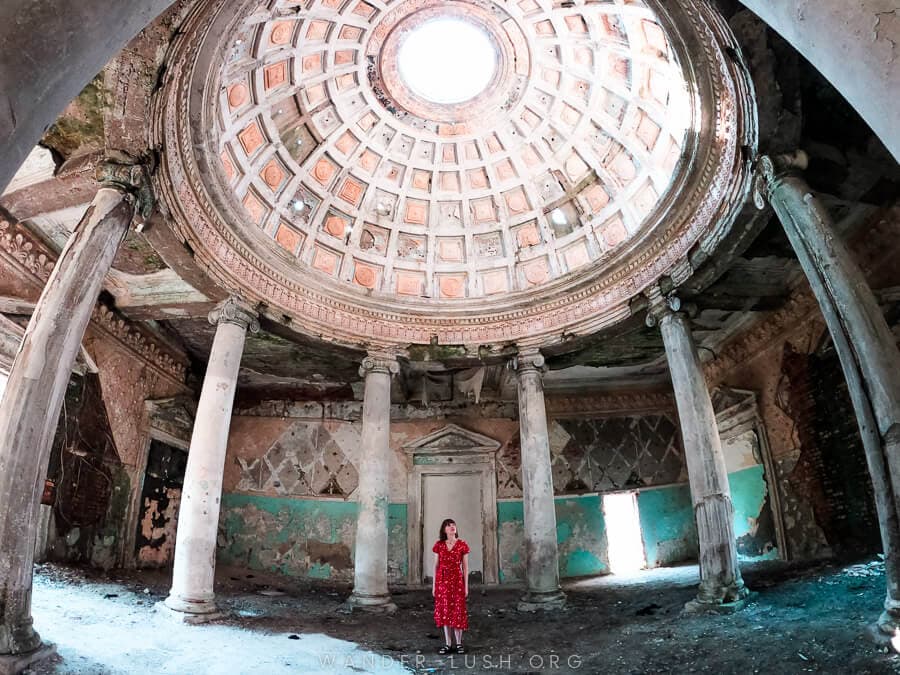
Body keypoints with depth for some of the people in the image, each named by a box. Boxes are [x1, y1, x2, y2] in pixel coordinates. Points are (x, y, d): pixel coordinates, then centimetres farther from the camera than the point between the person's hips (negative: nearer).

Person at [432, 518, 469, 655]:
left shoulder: (462, 545, -2)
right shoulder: (439, 545, 3)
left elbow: (465, 567, 0)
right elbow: (436, 566, 6)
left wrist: (466, 586, -2)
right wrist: (434, 585, 4)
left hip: (457, 580, -2)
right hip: (442, 581, 2)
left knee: (457, 611, 1)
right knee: (444, 612, 6)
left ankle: (459, 643, 15)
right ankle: (448, 644, 16)